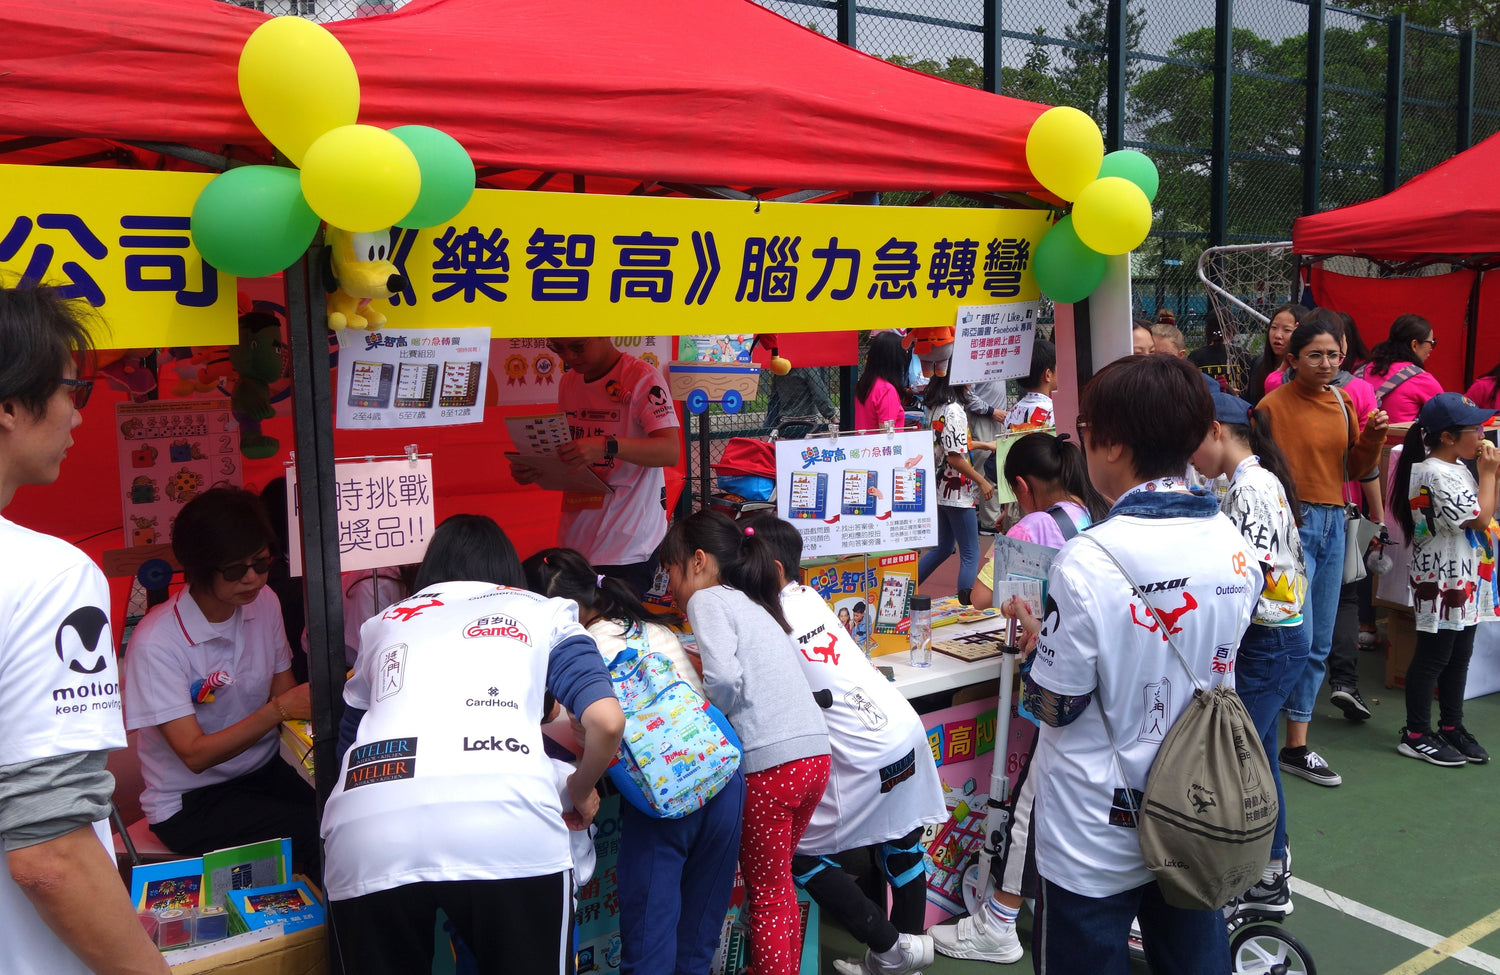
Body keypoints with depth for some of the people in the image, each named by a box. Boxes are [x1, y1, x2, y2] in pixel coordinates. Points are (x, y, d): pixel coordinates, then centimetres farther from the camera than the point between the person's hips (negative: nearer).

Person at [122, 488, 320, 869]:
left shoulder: (264, 602, -1)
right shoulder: (156, 642, -18)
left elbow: (283, 692, 1)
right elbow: (194, 754, -19)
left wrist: (311, 703, -22)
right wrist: (279, 710, -31)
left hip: (266, 770, 5)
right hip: (191, 803, -5)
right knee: (321, 835, -26)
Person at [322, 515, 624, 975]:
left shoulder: (382, 623, 30)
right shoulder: (543, 612, 22)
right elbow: (607, 721, 7)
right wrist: (582, 791, 26)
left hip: (365, 827, 3)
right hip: (506, 822, -2)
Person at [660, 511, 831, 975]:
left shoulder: (707, 598, -3)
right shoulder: (754, 605, 22)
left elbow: (724, 679, -17)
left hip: (769, 763, -8)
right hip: (815, 755, 8)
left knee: (766, 893, 8)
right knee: (780, 882, 23)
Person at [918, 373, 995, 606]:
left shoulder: (934, 408, 7)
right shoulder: (954, 411, -20)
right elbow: (955, 458, -23)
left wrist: (984, 445, 27)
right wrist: (982, 481, -13)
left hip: (938, 488, 9)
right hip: (956, 492, -9)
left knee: (943, 547, 21)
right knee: (970, 554, 0)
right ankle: (966, 606, 1)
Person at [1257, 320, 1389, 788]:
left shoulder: (1344, 403, 10)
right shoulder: (1274, 405, -10)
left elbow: (1355, 470, 16)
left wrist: (1373, 438, -1)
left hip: (1333, 522, 7)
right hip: (1291, 521, -7)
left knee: (1319, 643, 10)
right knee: (1297, 638, -9)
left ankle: (1296, 743, 19)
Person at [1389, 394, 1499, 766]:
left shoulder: (1457, 469, 12)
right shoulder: (1438, 474, -19)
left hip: (1463, 578, 10)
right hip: (1441, 579, -10)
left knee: (1459, 655, 16)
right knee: (1432, 655, -2)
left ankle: (1452, 728, 28)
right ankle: (1416, 735, 7)